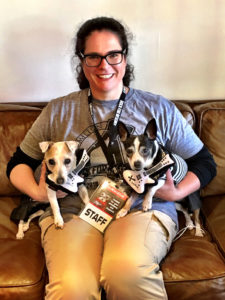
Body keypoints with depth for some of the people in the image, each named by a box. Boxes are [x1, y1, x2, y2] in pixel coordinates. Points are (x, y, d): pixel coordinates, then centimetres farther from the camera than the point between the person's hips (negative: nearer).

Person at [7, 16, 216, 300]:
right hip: (72, 210, 1)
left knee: (126, 271, -33)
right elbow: (18, 164, 20)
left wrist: (177, 192, -3)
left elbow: (204, 162, 17)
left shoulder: (158, 108, 13)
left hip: (143, 208, 0)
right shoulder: (57, 111, 15)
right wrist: (38, 192, -1)